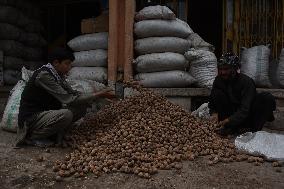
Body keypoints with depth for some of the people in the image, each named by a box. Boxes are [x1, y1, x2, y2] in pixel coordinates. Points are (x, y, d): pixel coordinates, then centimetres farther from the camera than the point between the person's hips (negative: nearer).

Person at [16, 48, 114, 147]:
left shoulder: (58, 74, 3)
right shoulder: (43, 75, -24)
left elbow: (73, 93, 5)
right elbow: (68, 99, -28)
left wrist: (98, 94, -7)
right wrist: (97, 95, -24)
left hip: (46, 112, 8)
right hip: (32, 118, -8)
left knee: (81, 107, -3)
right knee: (66, 115, -33)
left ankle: (56, 135, -2)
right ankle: (33, 137, -10)